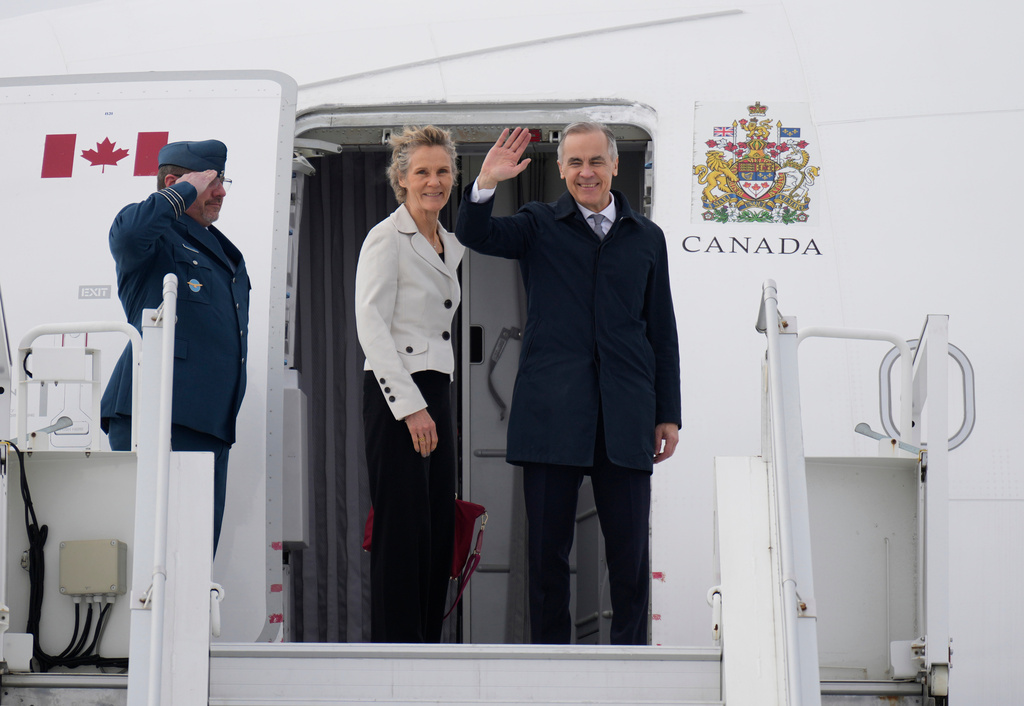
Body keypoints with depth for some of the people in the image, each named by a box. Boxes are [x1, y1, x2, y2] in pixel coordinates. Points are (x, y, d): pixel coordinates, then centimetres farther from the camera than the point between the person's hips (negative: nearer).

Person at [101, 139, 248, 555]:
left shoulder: (222, 249, 24)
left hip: (209, 424, 8)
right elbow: (128, 231, -28)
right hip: (154, 419, -8)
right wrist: (186, 192, -13)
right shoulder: (157, 238, -1)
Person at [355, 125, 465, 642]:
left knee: (440, 529, 8)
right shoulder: (386, 239, -9)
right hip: (394, 396, -8)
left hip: (435, 395, 8)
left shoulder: (450, 245, 16)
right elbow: (371, 327, -16)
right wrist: (411, 406, -20)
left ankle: (427, 641, 16)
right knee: (402, 528, -7)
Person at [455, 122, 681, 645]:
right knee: (548, 546, 3)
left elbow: (662, 332, 14)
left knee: (630, 547, 2)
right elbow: (474, 236, -5)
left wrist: (668, 414, 9)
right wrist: (485, 184, -23)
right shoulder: (539, 226, 10)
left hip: (625, 415, 1)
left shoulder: (647, 238, 14)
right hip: (552, 411, -1)